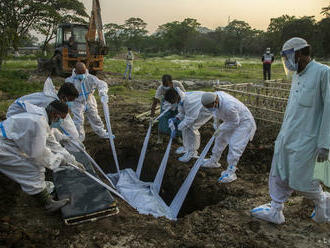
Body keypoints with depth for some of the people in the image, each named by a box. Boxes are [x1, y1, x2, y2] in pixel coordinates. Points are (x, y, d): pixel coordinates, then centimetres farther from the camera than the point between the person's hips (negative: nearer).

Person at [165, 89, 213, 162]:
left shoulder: (188, 101, -37)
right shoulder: (181, 99, -9)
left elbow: (190, 118, -32)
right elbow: (182, 113, 2)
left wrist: (177, 128, -28)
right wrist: (176, 119, -17)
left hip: (208, 110, -9)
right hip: (198, 108, 9)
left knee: (191, 127, -17)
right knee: (185, 125, 3)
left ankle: (192, 152, -2)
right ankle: (186, 147, 20)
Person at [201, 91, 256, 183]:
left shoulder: (229, 106, -41)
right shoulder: (216, 95, -18)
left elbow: (235, 123, -25)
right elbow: (216, 110, 6)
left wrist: (221, 129, -18)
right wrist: (215, 119, -4)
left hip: (244, 122, -9)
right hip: (231, 121, 9)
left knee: (234, 146, -15)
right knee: (220, 138, 16)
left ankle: (230, 173, -4)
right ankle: (213, 161, 34)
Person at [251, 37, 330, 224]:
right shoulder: (297, 75, 12)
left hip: (305, 140, -8)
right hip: (286, 136, 8)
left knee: (300, 181, 3)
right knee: (279, 176, 13)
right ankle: (276, 212, 27)